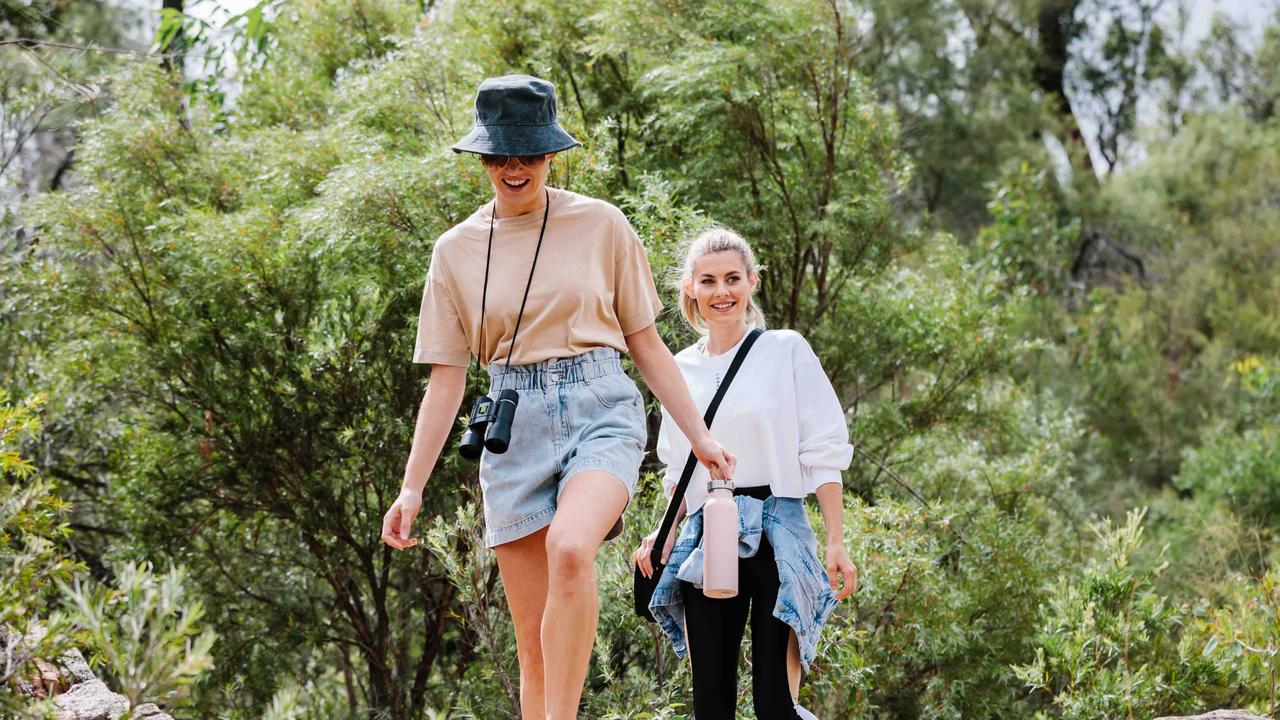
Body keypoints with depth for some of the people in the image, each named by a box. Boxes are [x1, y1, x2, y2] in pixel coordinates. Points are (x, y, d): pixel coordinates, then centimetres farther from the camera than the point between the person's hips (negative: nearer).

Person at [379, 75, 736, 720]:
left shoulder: (602, 225, 3)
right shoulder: (456, 250, 8)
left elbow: (645, 343, 9)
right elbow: (446, 377, 9)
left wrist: (700, 437, 6)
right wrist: (412, 487, 4)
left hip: (599, 410, -2)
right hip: (513, 426, 2)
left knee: (570, 549, -33)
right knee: (534, 642, 0)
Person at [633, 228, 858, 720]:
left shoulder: (786, 350, 1)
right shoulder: (681, 369, 12)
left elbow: (823, 456, -1)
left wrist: (836, 544, -8)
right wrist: (662, 535, 3)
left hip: (776, 533, -4)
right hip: (706, 539, 4)